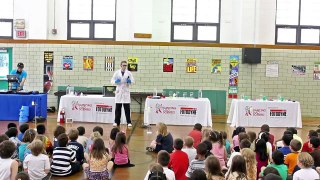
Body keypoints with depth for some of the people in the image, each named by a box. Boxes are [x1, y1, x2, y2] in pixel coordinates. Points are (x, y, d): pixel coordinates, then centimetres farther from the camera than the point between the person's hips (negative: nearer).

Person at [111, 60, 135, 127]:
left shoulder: (129, 73, 4)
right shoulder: (117, 73, 6)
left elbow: (133, 81, 3)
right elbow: (112, 81, 4)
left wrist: (130, 81, -19)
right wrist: (115, 81, -17)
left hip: (126, 92, -1)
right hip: (119, 92, 1)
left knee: (127, 108, -3)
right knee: (118, 108, 4)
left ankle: (129, 122, 2)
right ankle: (116, 122, 13)